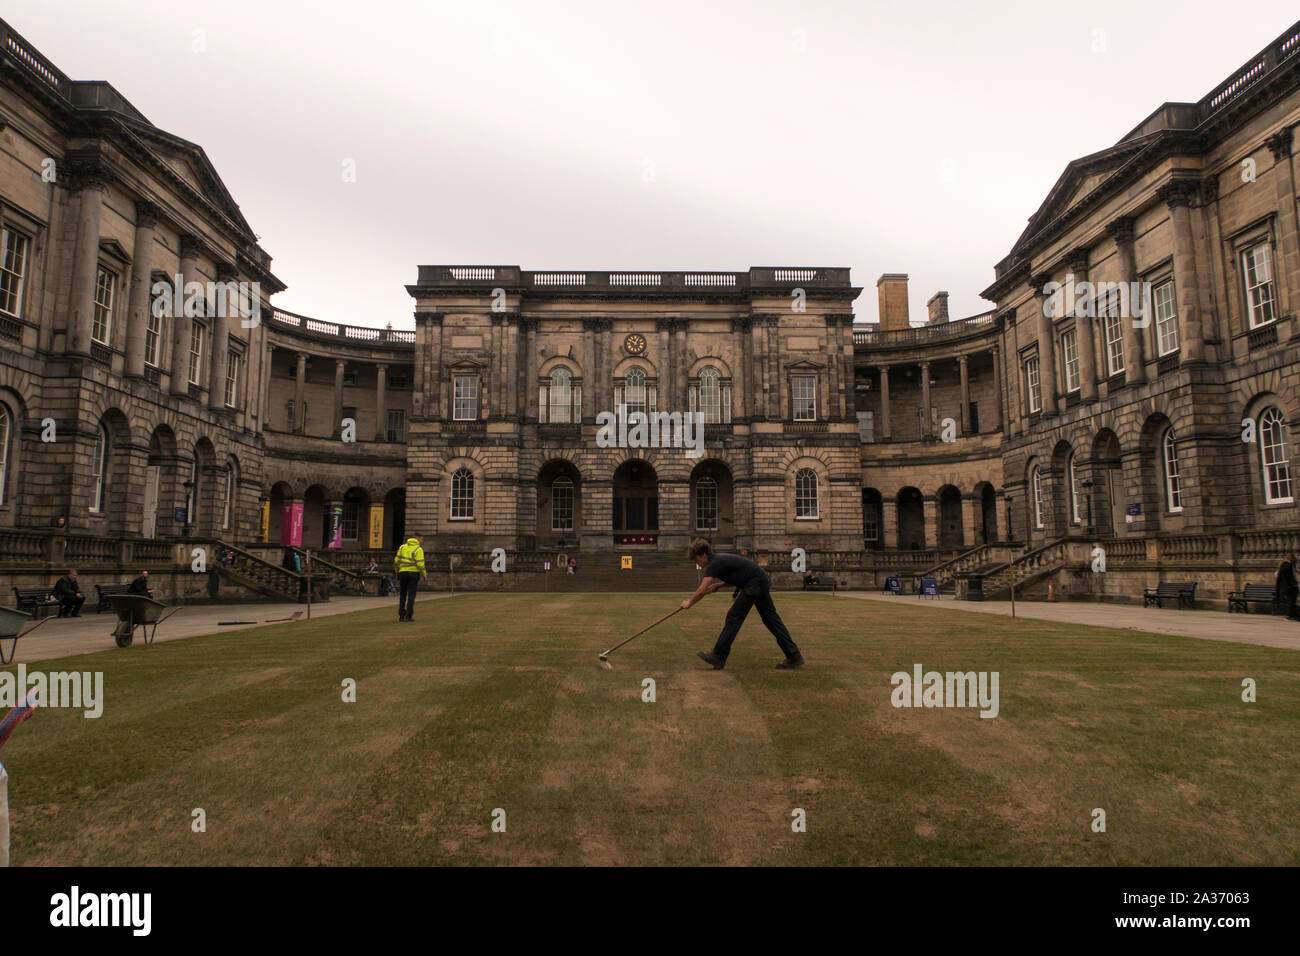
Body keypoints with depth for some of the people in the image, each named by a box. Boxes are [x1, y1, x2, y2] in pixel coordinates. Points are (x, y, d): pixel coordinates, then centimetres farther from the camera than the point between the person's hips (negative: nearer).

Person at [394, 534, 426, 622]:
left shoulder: (402, 547, 8)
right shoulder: (418, 549, -5)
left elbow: (396, 560, 6)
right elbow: (420, 564, -12)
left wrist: (397, 571, 18)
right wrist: (424, 574, 0)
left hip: (403, 572, 4)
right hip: (414, 572, -4)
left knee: (402, 594, 12)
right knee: (411, 595, 0)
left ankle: (401, 615, 10)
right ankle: (408, 615, -4)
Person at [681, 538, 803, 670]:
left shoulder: (714, 564, -14)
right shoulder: (719, 560, 15)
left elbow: (702, 591, -19)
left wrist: (689, 603, -3)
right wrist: (717, 585, 14)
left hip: (755, 584, -10)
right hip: (763, 582, 10)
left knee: (734, 618, -5)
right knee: (771, 619, 11)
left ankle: (718, 657, -1)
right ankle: (794, 656, 13)